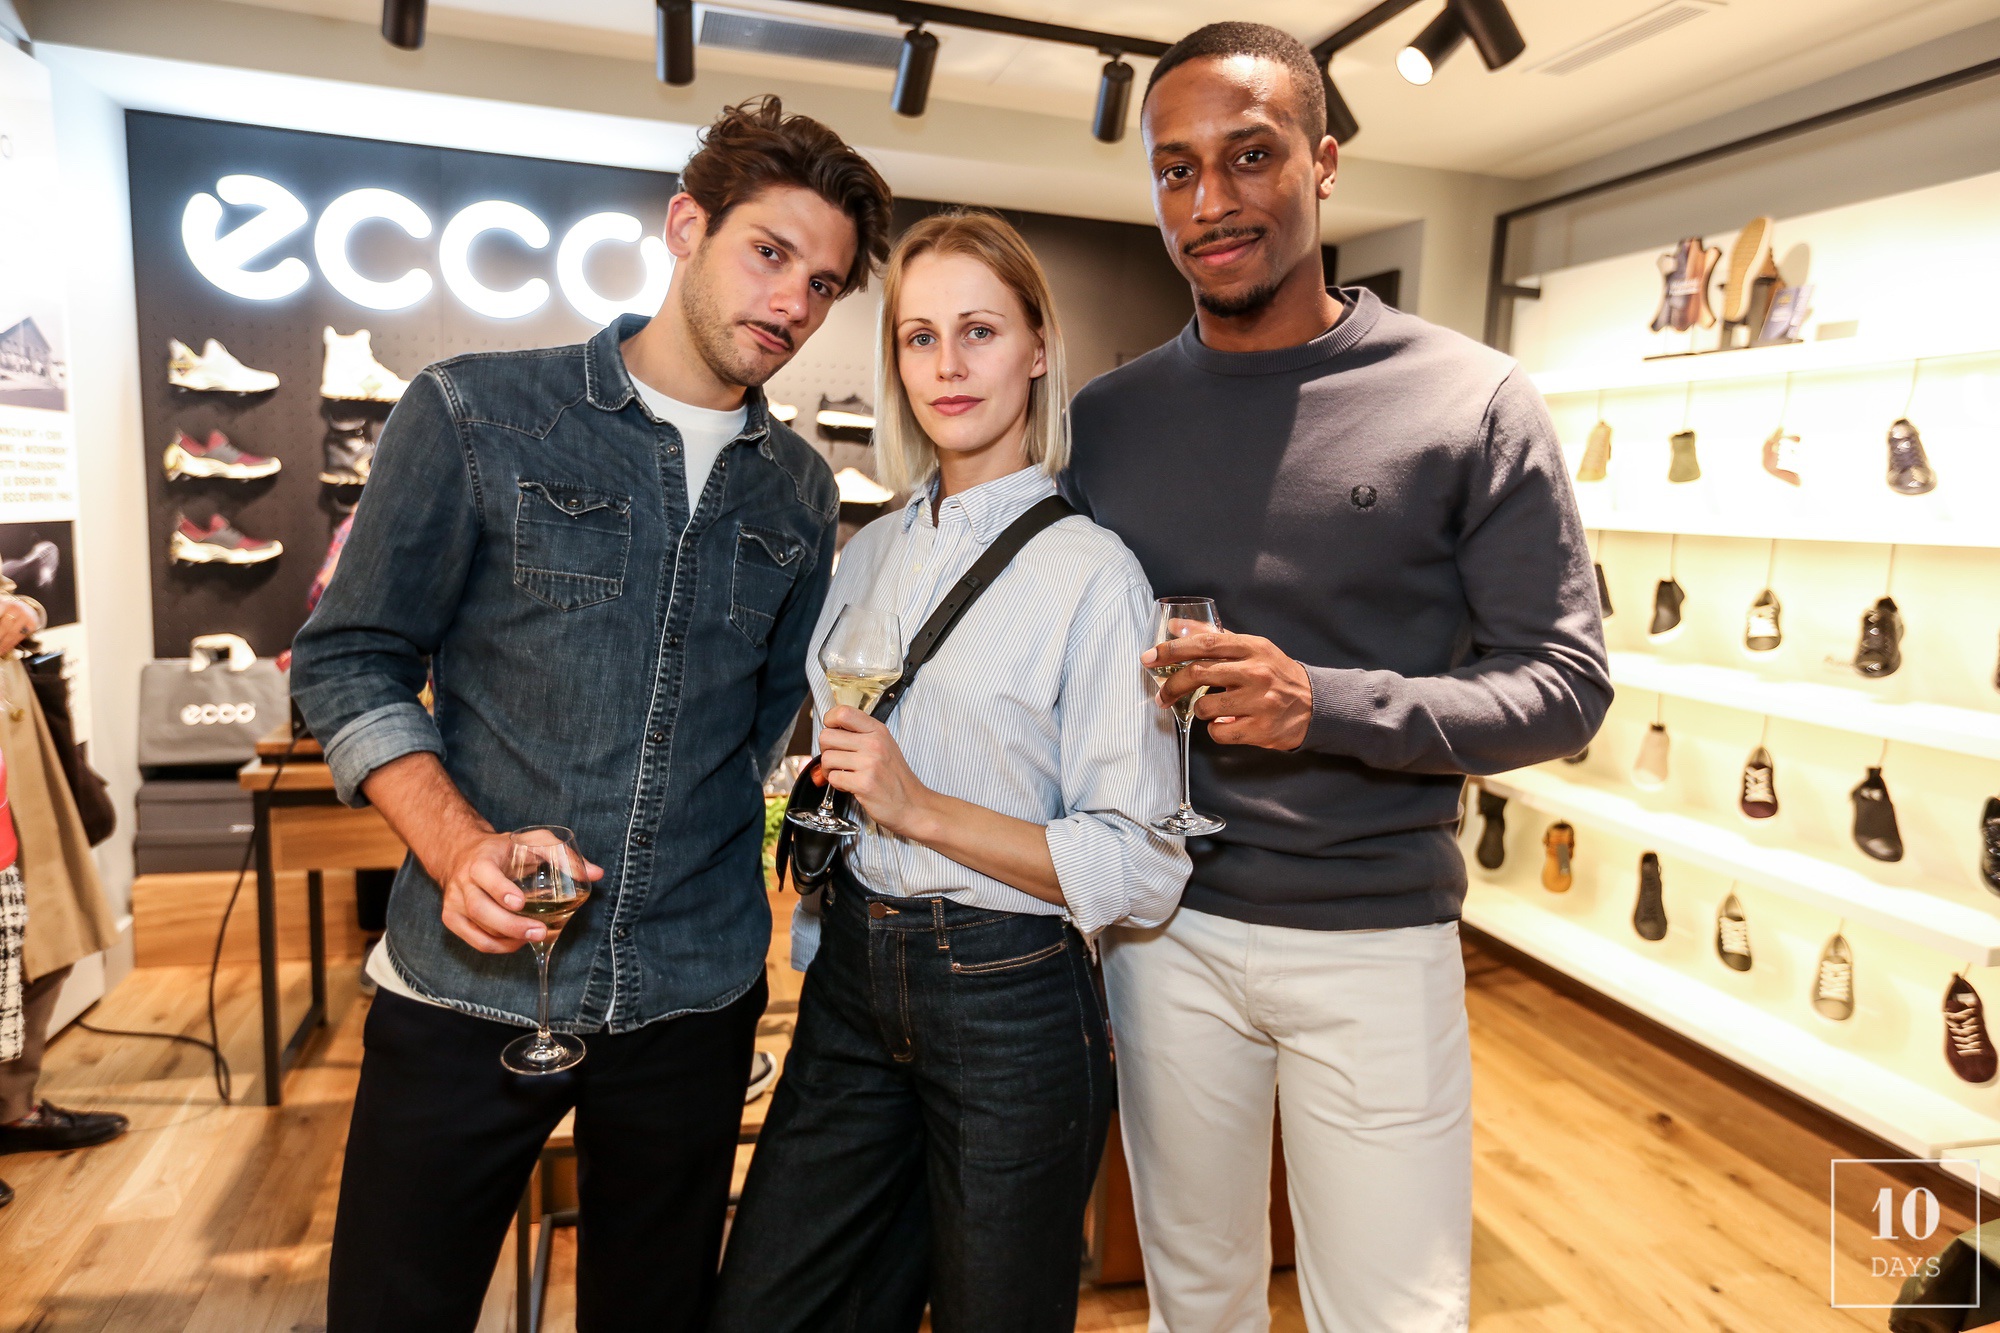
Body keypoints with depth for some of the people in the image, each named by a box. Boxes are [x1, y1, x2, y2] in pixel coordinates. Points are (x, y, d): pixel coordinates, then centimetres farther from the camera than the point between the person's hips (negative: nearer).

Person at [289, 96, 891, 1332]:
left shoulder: (801, 490, 6)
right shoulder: (477, 413, -4)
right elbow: (352, 663, -4)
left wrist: (711, 848, 4)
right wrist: (461, 845, -18)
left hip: (693, 996, 3)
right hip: (469, 984, -2)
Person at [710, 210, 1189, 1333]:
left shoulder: (1092, 572, -13)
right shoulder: (871, 554, 7)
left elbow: (1141, 870, -15)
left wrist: (923, 809, -19)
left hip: (1010, 1005, -5)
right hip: (852, 985, 6)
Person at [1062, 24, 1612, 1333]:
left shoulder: (1470, 401, -6)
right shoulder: (1107, 418, 3)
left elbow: (1565, 682, -7)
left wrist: (1332, 707, -24)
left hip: (1377, 941, -2)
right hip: (1167, 930, 3)